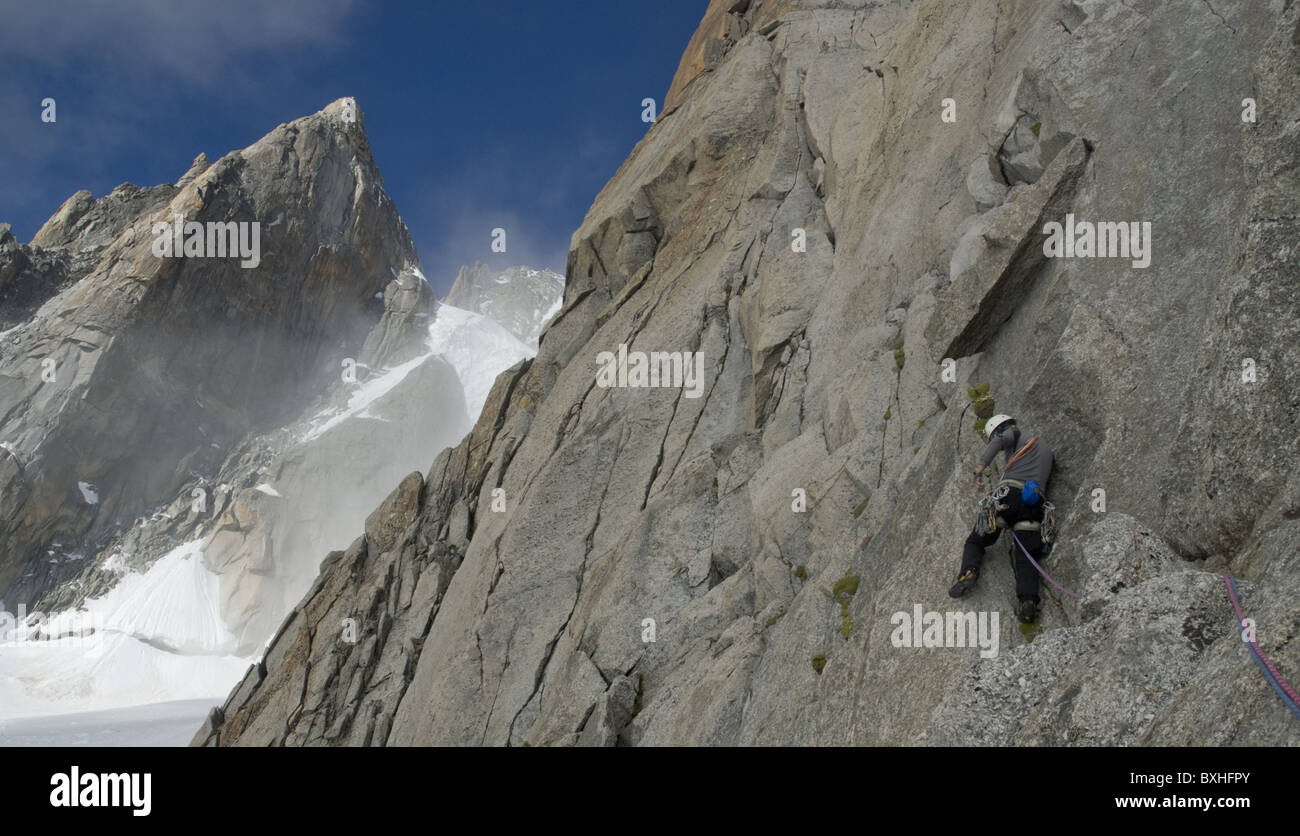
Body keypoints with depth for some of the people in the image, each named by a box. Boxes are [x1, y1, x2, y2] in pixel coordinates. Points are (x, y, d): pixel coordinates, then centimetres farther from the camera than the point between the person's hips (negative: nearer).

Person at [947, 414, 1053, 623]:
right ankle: (1028, 602, -26)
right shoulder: (1044, 447, 33)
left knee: (975, 541, 11)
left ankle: (968, 571, -17)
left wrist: (980, 467, -21)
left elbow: (999, 440, -12)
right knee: (1025, 558, -1)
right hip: (1034, 503, 5)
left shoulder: (1017, 437, 11)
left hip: (1007, 495, -5)